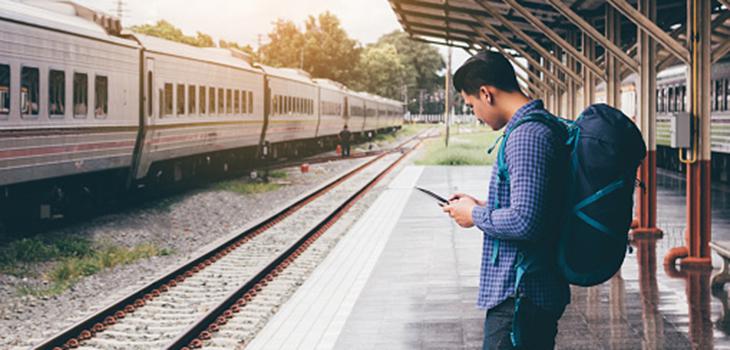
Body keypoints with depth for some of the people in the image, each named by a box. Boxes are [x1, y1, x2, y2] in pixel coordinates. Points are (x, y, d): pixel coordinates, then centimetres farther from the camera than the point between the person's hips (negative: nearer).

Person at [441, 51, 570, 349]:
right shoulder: (545, 128, 14)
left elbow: (525, 222, -27)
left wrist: (475, 216, -11)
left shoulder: (527, 136, -19)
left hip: (518, 298, -11)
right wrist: (483, 207, 16)